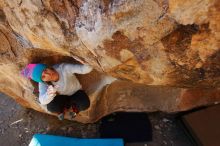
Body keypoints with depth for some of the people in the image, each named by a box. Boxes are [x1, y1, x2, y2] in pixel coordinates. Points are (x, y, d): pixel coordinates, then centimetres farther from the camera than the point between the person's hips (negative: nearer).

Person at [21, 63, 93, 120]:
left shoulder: (64, 68, -37)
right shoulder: (43, 83, -25)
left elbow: (84, 69, -46)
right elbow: (43, 101, -36)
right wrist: (49, 94, -58)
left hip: (76, 93, -2)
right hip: (62, 96, 2)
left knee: (84, 104, -32)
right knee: (51, 107, -28)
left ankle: (74, 107, 6)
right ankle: (63, 109, 9)